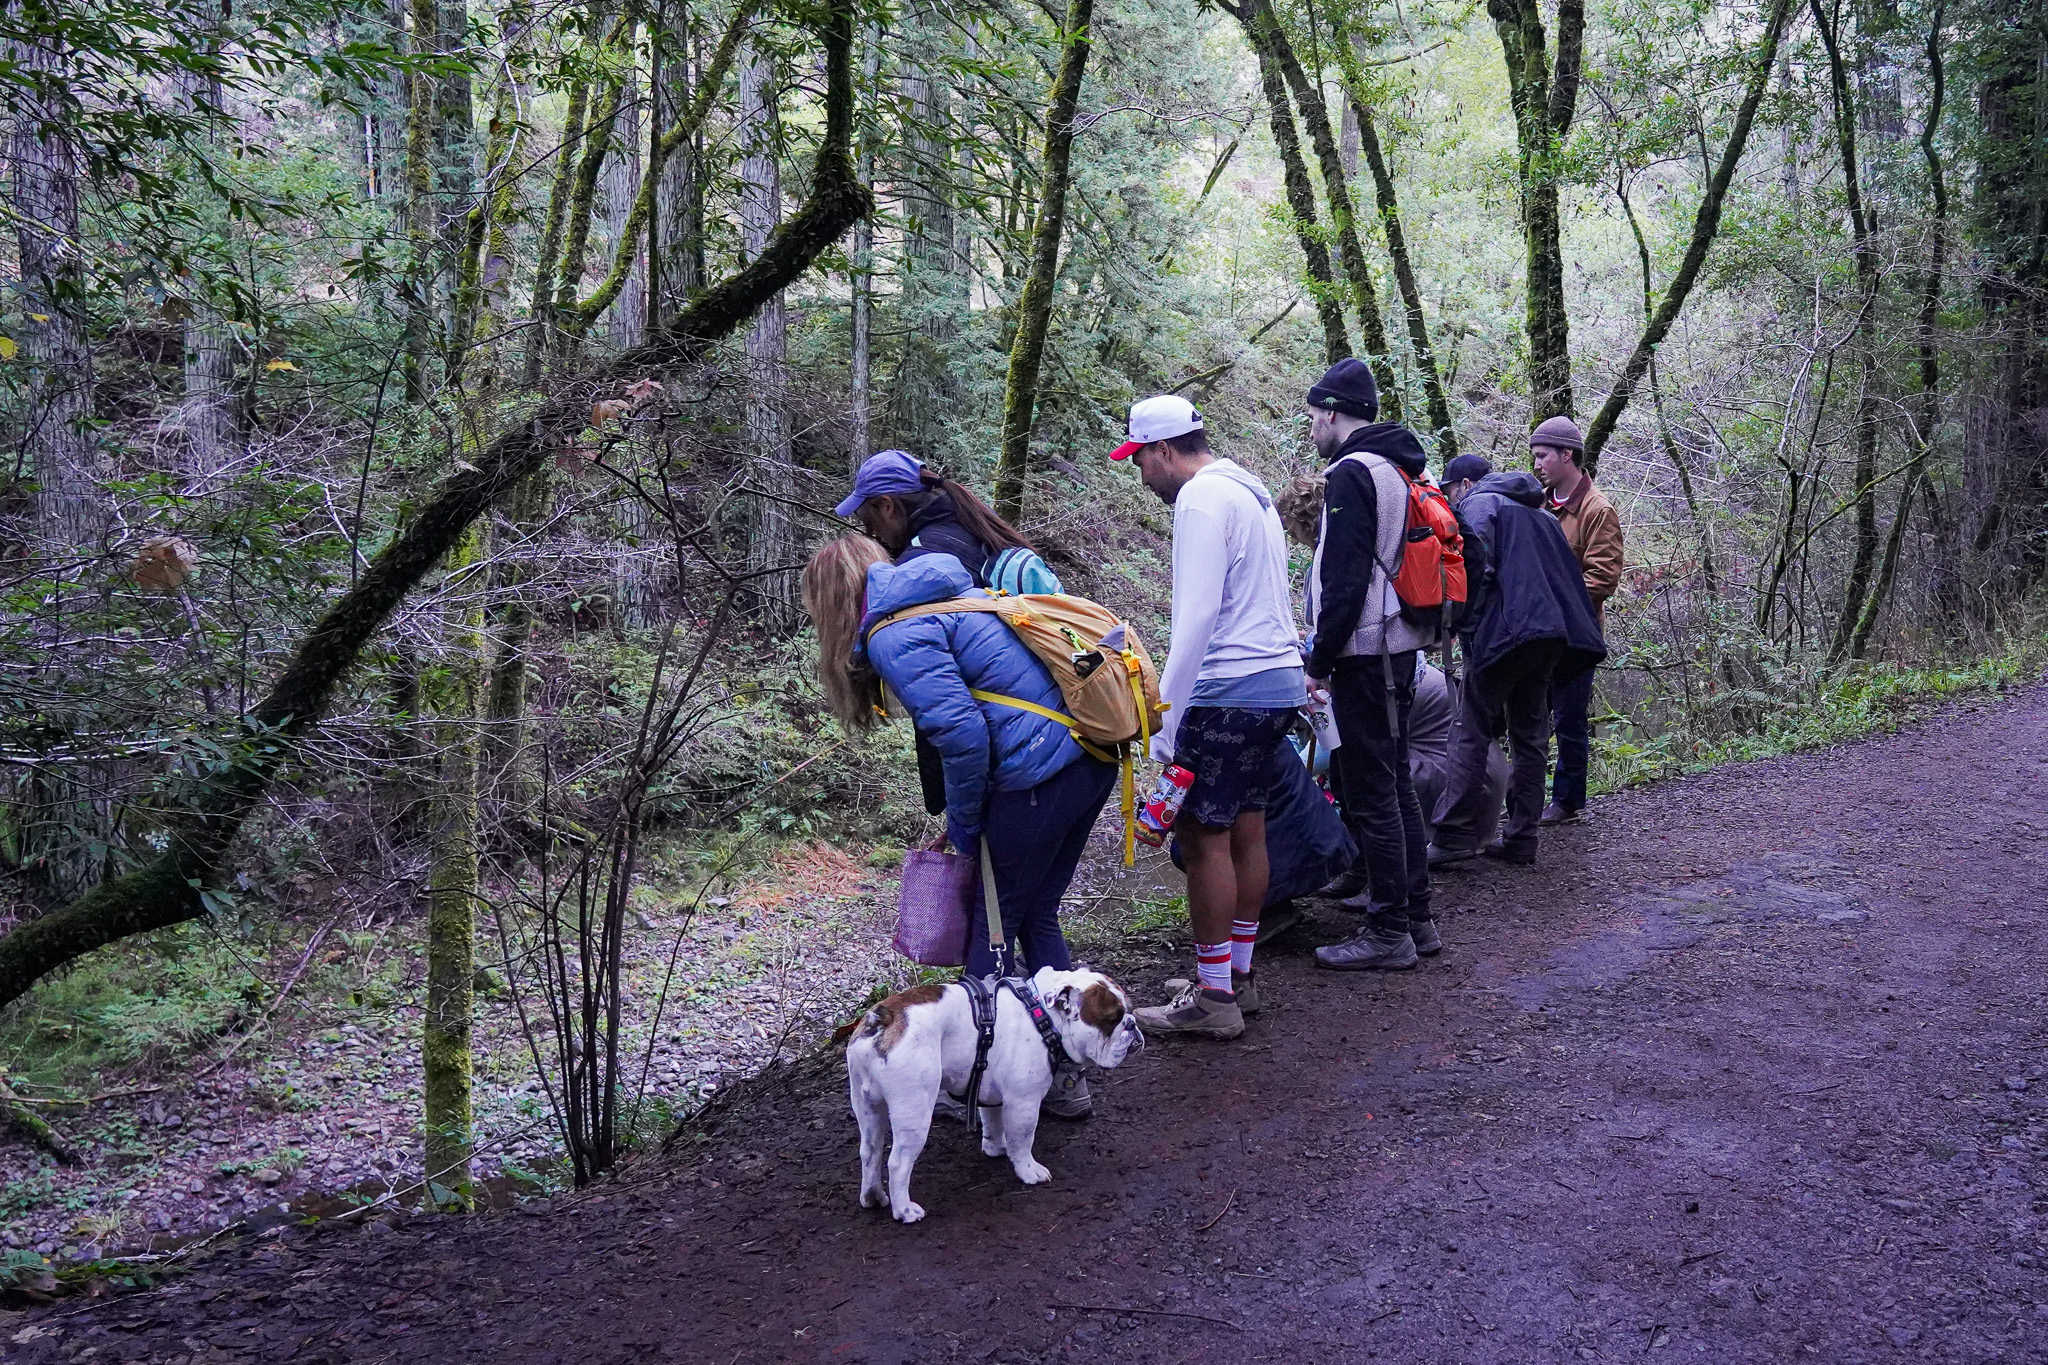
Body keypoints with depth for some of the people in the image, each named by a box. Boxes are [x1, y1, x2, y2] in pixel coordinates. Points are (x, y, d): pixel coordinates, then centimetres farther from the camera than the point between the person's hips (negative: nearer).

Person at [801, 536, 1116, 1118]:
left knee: (991, 927, 7)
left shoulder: (894, 636, -8)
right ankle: (1066, 1071, 27)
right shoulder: (950, 596, 20)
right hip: (1094, 759, 9)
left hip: (1041, 778, -9)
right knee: (1036, 917, 20)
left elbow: (962, 734, -20)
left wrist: (962, 823, -3)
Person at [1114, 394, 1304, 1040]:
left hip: (1229, 691, -10)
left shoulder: (1201, 499, -12)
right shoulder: (1251, 490, 19)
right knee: (1245, 830, 14)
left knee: (1203, 836, -4)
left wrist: (1164, 723, -19)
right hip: (1279, 680, 10)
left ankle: (1215, 999, 3)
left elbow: (1197, 616, -21)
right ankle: (1238, 977, 23)